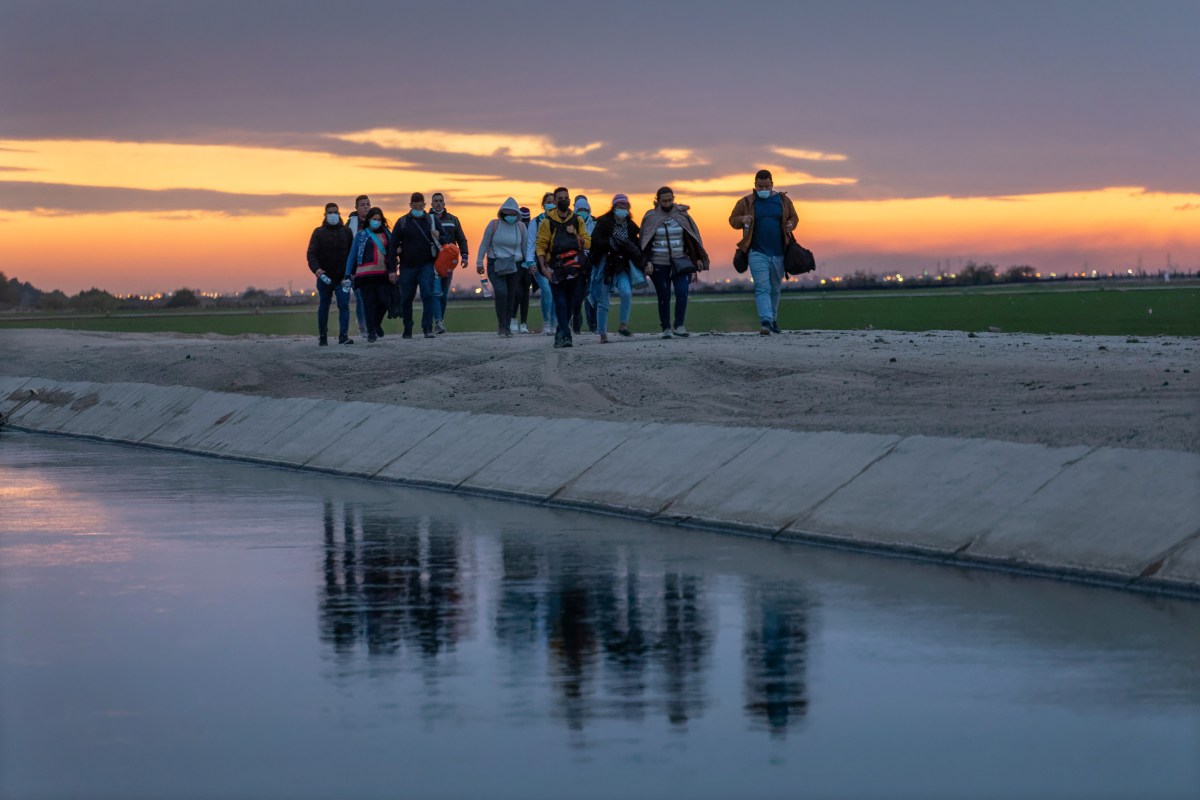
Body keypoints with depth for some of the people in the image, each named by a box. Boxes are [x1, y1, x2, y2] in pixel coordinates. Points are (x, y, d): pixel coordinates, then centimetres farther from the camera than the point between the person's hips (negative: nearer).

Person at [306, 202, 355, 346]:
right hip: (324, 278, 0)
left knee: (344, 306, -12)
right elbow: (311, 253, -8)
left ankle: (343, 336, -16)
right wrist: (316, 269, -26)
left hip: (342, 278, 0)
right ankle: (322, 336, 23)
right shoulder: (319, 232, 2)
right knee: (323, 307, 10)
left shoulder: (346, 232, 8)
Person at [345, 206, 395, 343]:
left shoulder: (387, 234, 12)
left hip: (383, 274, 2)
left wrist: (392, 270, -2)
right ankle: (371, 332, 2)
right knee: (369, 304, -3)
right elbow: (352, 255, 6)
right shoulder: (361, 235, 6)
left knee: (385, 301, -4)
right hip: (366, 274, -2)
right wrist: (349, 273, 1)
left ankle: (377, 323, 24)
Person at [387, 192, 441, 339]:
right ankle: (407, 330, 18)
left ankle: (428, 328, -14)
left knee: (428, 295, -13)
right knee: (406, 299, 6)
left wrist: (438, 237, -11)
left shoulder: (431, 220, 7)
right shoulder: (402, 222, 4)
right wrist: (392, 268, -6)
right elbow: (393, 245, 1)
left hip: (426, 266, -1)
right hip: (407, 266, 1)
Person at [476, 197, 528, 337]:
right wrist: (479, 262, 0)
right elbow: (484, 244, 2)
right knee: (501, 292, -19)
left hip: (514, 266, 2)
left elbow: (525, 247, 11)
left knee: (510, 296, 1)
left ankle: (506, 327, 10)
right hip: (496, 265, -2)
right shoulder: (494, 225, -3)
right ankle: (502, 325, -12)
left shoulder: (521, 227, 4)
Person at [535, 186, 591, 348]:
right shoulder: (548, 222, 0)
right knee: (560, 303, -11)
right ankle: (565, 336, -16)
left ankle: (560, 335, 21)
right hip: (556, 268, -3)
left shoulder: (577, 221, 10)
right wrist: (543, 267, -13)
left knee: (570, 304, 8)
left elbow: (588, 243, 10)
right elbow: (541, 246, -3)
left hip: (574, 268, 3)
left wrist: (575, 235, -8)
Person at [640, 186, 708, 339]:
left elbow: (692, 239, 11)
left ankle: (679, 326, -11)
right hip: (659, 264, -1)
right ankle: (666, 329, 9)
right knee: (664, 297, 1)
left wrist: (697, 259, 4)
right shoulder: (651, 217, 3)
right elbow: (645, 243, 3)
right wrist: (647, 263, -7)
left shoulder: (682, 215, 6)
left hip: (680, 262, 1)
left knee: (682, 293, -14)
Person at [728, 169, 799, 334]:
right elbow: (732, 220, 10)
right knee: (762, 287, -15)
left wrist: (791, 224, -4)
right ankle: (766, 322, -24)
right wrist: (742, 219, -12)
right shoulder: (746, 202, 3)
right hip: (757, 252, -3)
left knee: (775, 289, 14)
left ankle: (773, 320, 27)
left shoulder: (783, 200, 8)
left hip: (778, 253, 3)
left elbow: (794, 217, 19)